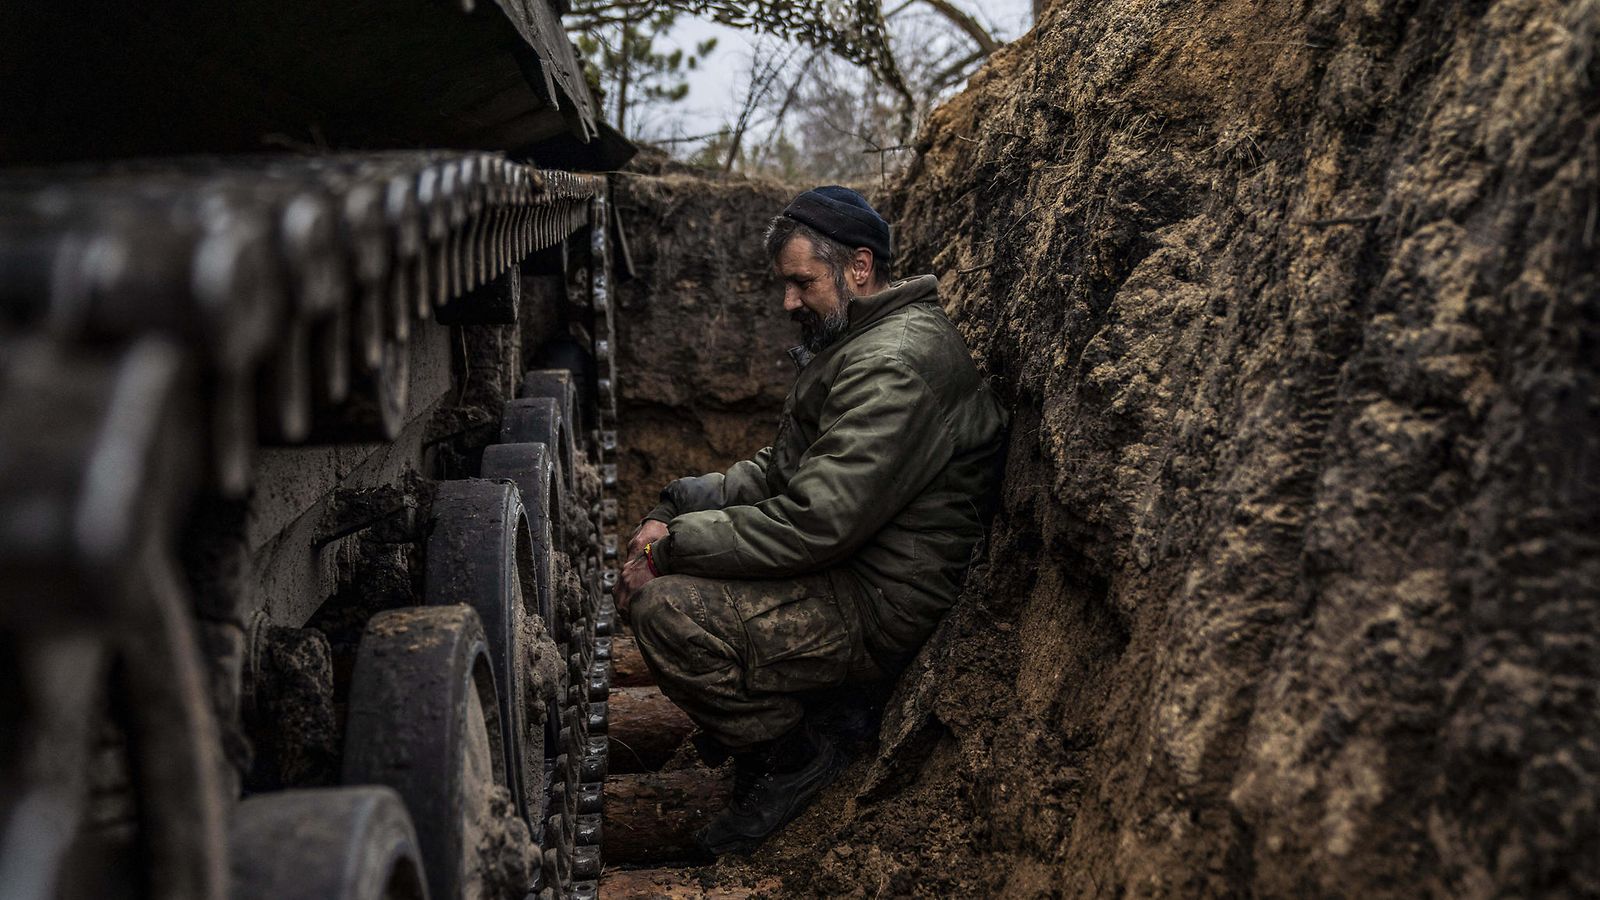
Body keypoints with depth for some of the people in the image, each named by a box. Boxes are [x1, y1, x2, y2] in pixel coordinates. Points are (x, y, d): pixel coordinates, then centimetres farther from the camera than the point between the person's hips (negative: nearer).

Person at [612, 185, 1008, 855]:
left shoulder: (896, 362, -22)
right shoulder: (850, 341, 14)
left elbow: (813, 523, -28)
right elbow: (781, 468, 18)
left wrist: (672, 545, -19)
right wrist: (675, 510, 3)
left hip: (880, 612, -11)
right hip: (842, 567, 11)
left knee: (663, 608, -25)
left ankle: (792, 759, -3)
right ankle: (746, 718, 20)